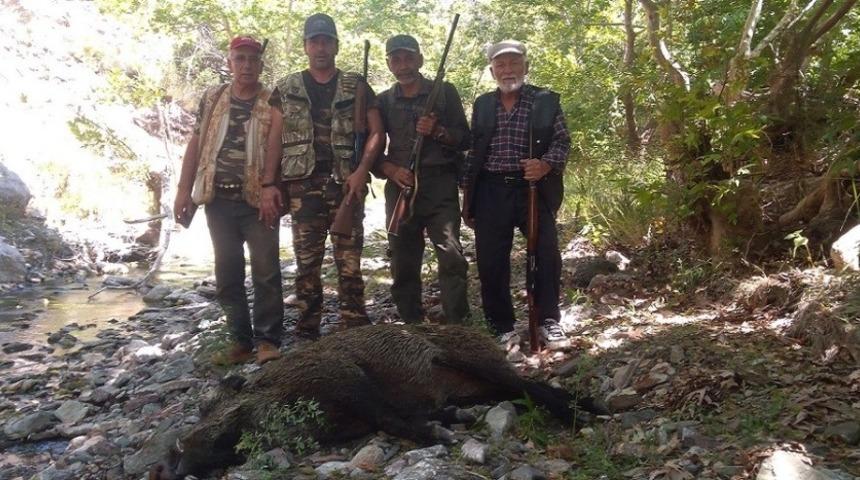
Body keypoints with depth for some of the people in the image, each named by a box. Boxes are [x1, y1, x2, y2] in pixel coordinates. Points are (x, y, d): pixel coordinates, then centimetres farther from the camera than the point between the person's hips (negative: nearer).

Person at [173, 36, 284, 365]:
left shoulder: (273, 104, 1)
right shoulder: (212, 99, 10)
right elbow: (196, 144, 10)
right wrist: (184, 190, 3)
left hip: (256, 201, -3)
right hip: (218, 200, 3)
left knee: (266, 270, -7)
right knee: (227, 274, 7)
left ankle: (267, 340, 2)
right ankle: (241, 341, 17)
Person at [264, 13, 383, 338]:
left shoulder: (356, 86, 10)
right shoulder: (286, 89, 13)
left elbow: (376, 132, 4)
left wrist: (362, 171, -10)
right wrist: (270, 183, -1)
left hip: (346, 184, -1)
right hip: (302, 185, 1)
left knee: (350, 260, 0)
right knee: (306, 260, 3)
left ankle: (356, 331, 6)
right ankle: (307, 333, 11)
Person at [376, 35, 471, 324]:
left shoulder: (444, 92, 9)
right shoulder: (384, 102, 14)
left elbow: (464, 139, 7)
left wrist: (438, 131, -12)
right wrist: (391, 170, -7)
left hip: (440, 186, -2)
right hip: (400, 188, 3)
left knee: (452, 256, -13)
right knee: (403, 263, 3)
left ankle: (457, 326, -7)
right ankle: (412, 327, 13)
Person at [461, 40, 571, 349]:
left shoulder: (546, 101, 6)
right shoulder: (482, 104, 13)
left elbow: (562, 141, 1)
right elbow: (472, 152, 14)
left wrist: (546, 165, -20)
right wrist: (467, 196, 10)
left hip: (534, 189, -2)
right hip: (491, 192, 2)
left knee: (547, 255, -7)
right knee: (490, 263, 2)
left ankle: (548, 322, 9)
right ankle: (502, 328, 16)